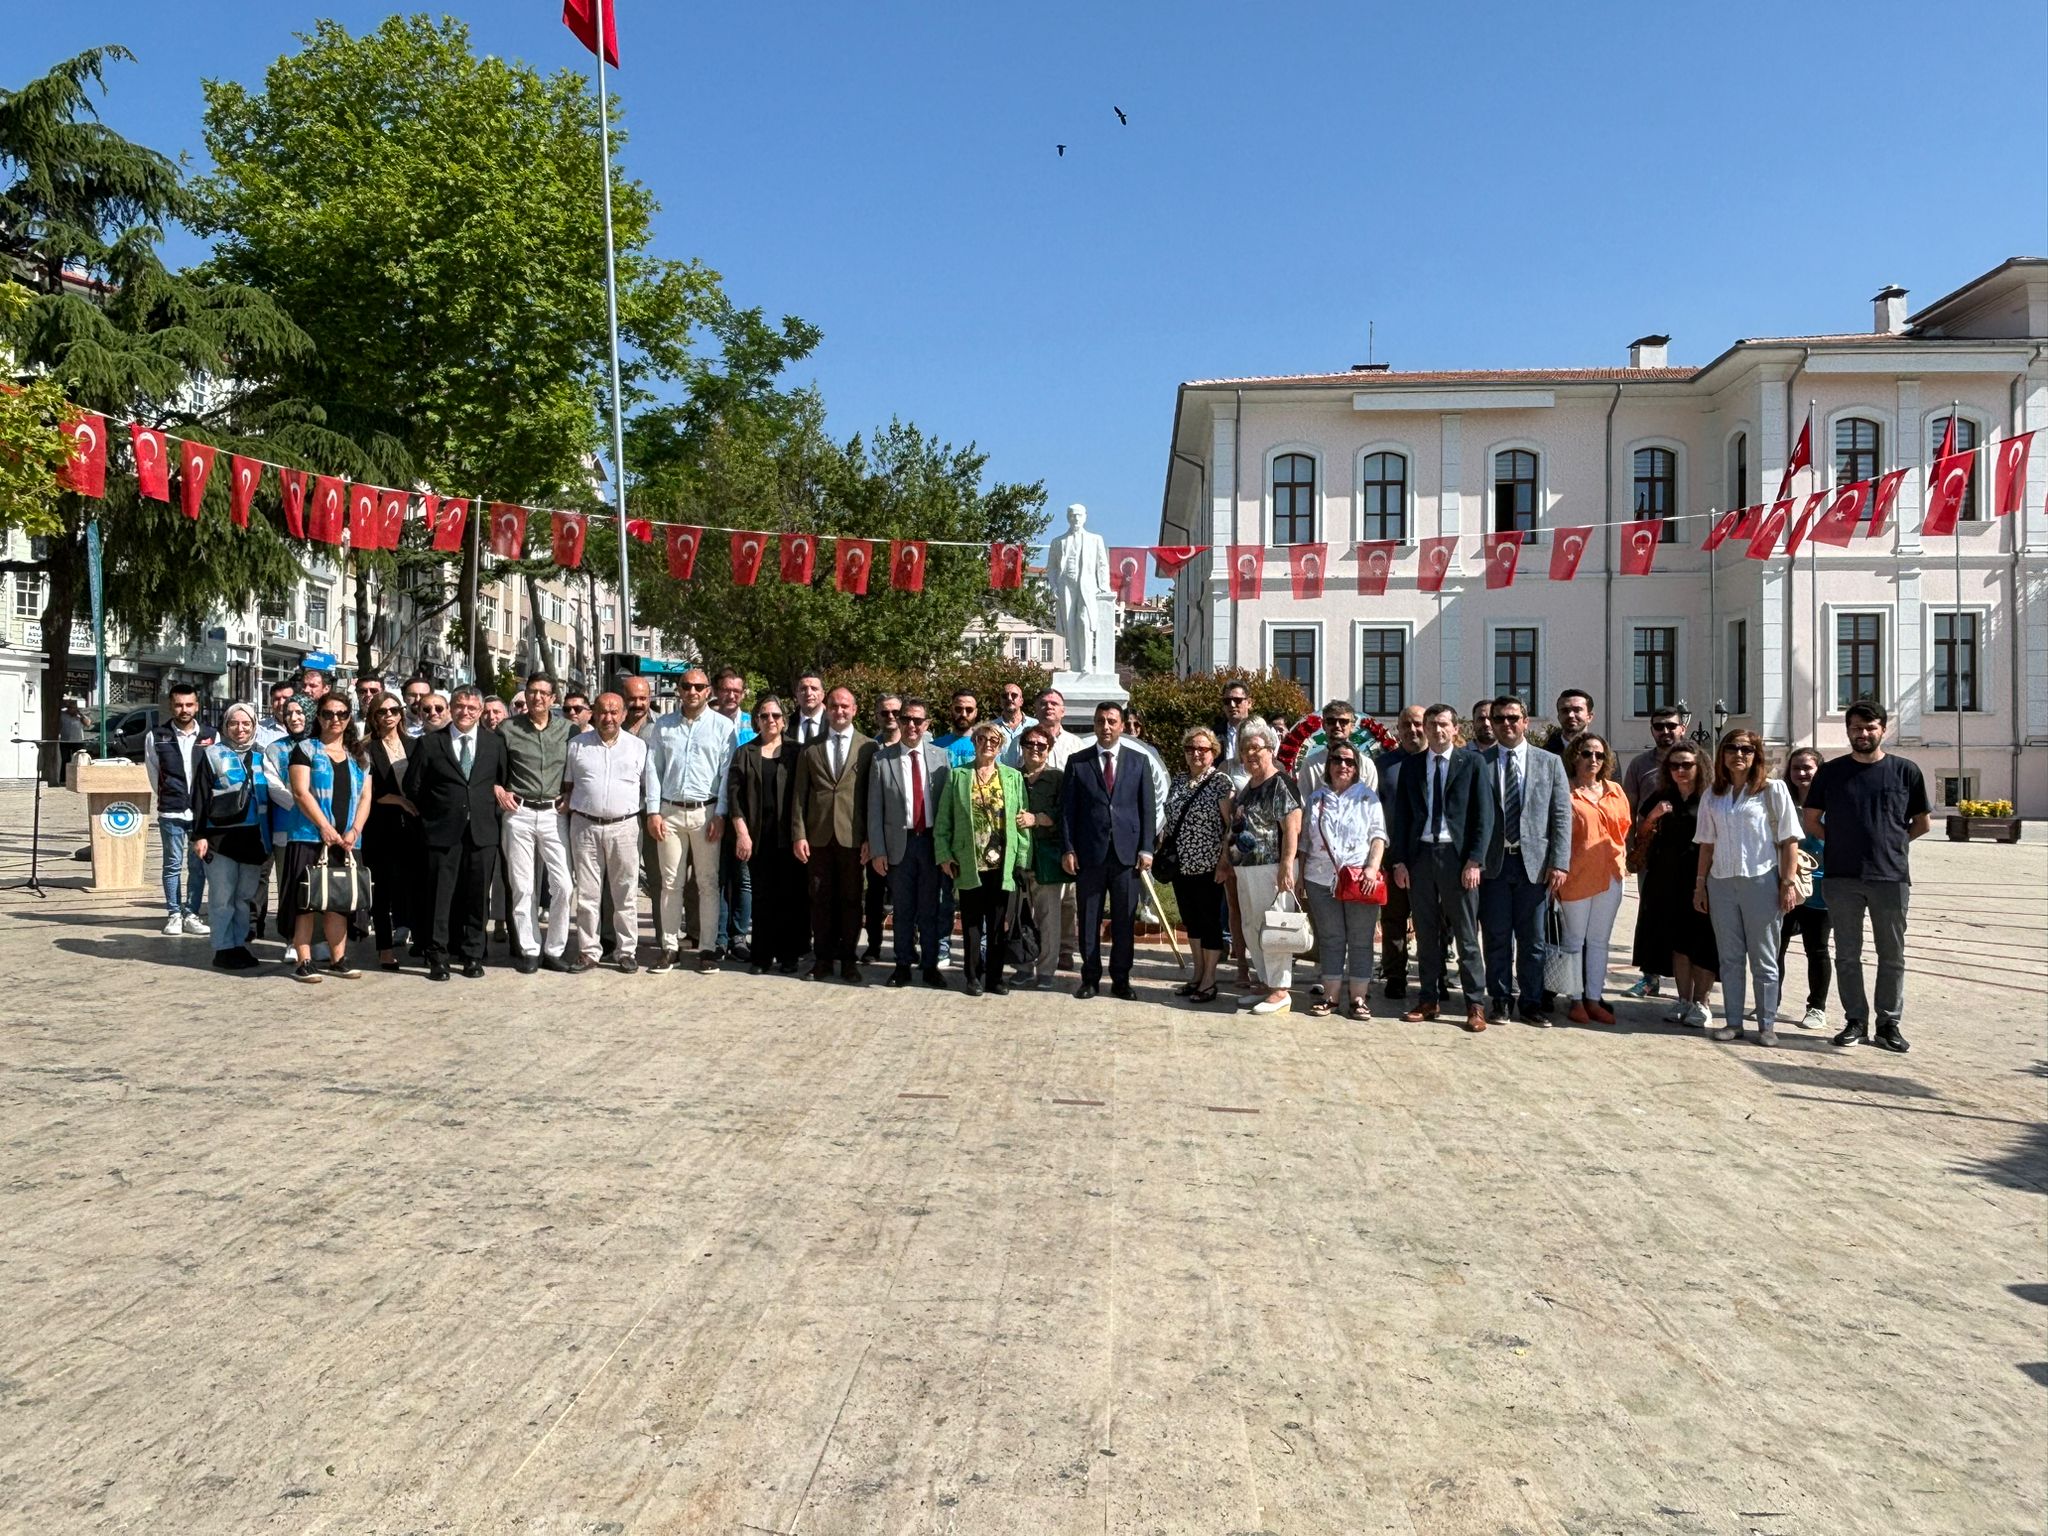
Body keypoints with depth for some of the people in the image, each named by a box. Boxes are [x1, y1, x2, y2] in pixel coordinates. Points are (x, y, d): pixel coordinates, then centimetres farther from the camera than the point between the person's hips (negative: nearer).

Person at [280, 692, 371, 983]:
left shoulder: (357, 756, 15)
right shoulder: (306, 749, 2)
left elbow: (365, 797, 9)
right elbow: (301, 792, -7)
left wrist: (354, 831, -5)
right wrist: (325, 827, -15)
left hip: (346, 842, 4)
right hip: (310, 837, -4)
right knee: (306, 901, -5)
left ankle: (337, 959, 14)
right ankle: (303, 961, -1)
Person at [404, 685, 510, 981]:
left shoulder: (495, 743, 7)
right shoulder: (430, 743, 3)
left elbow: (506, 779, 15)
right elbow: (412, 786, 7)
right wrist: (431, 816, 7)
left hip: (482, 832, 2)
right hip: (443, 832, -2)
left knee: (478, 896, 6)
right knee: (441, 896, 0)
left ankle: (473, 956, 16)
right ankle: (437, 958, 9)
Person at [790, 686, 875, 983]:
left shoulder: (868, 747, 4)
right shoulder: (810, 749, 10)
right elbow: (799, 794, 7)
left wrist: (870, 837, -5)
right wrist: (798, 835, -1)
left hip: (852, 836, -2)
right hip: (818, 835, 2)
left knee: (851, 900, 4)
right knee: (820, 900, 6)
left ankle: (847, 960, 13)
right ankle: (823, 958, 16)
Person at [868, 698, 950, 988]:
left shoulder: (941, 756, 2)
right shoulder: (882, 759, -1)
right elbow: (874, 809, 0)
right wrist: (877, 851, -4)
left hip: (932, 842, 1)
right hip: (899, 843, 0)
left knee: (930, 908, 8)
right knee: (902, 910, 8)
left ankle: (930, 965, 18)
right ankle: (903, 964, 20)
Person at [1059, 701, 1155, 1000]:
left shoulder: (1138, 762, 9)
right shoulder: (1077, 762, 6)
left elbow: (1146, 808, 6)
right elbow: (1067, 809, 4)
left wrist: (1146, 848, -2)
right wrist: (1067, 849, -4)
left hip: (1126, 852, 1)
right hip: (1089, 852, 0)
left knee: (1125, 920, 5)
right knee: (1089, 919, 5)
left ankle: (1121, 980, 14)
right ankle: (1090, 978, 14)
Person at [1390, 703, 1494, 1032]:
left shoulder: (1472, 761, 1)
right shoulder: (1411, 766, 11)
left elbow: (1484, 814, -3)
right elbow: (1402, 816, 12)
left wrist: (1474, 860, -10)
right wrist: (1399, 860, 3)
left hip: (1457, 856, -3)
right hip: (1420, 854, 3)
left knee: (1466, 934, -1)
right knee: (1426, 934, 9)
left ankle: (1475, 1005, 5)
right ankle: (1429, 999, 17)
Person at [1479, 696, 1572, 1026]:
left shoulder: (1549, 763, 7)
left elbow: (1562, 816, 3)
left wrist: (1559, 864, -5)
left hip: (1534, 863, 0)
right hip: (1492, 863, 0)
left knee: (1532, 939, 6)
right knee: (1496, 937, 5)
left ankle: (1532, 1003, 15)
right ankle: (1499, 1000, 16)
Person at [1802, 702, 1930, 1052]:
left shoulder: (1905, 771, 3)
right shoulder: (1831, 772, 5)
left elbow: (1921, 823, 11)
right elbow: (1811, 820, 11)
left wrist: (1891, 843, 8)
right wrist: (1843, 843, 6)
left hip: (1891, 878, -1)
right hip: (1842, 879, 1)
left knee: (1892, 955, 6)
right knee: (1847, 955, 6)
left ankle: (1889, 1023, 16)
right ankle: (1855, 1021, 15)